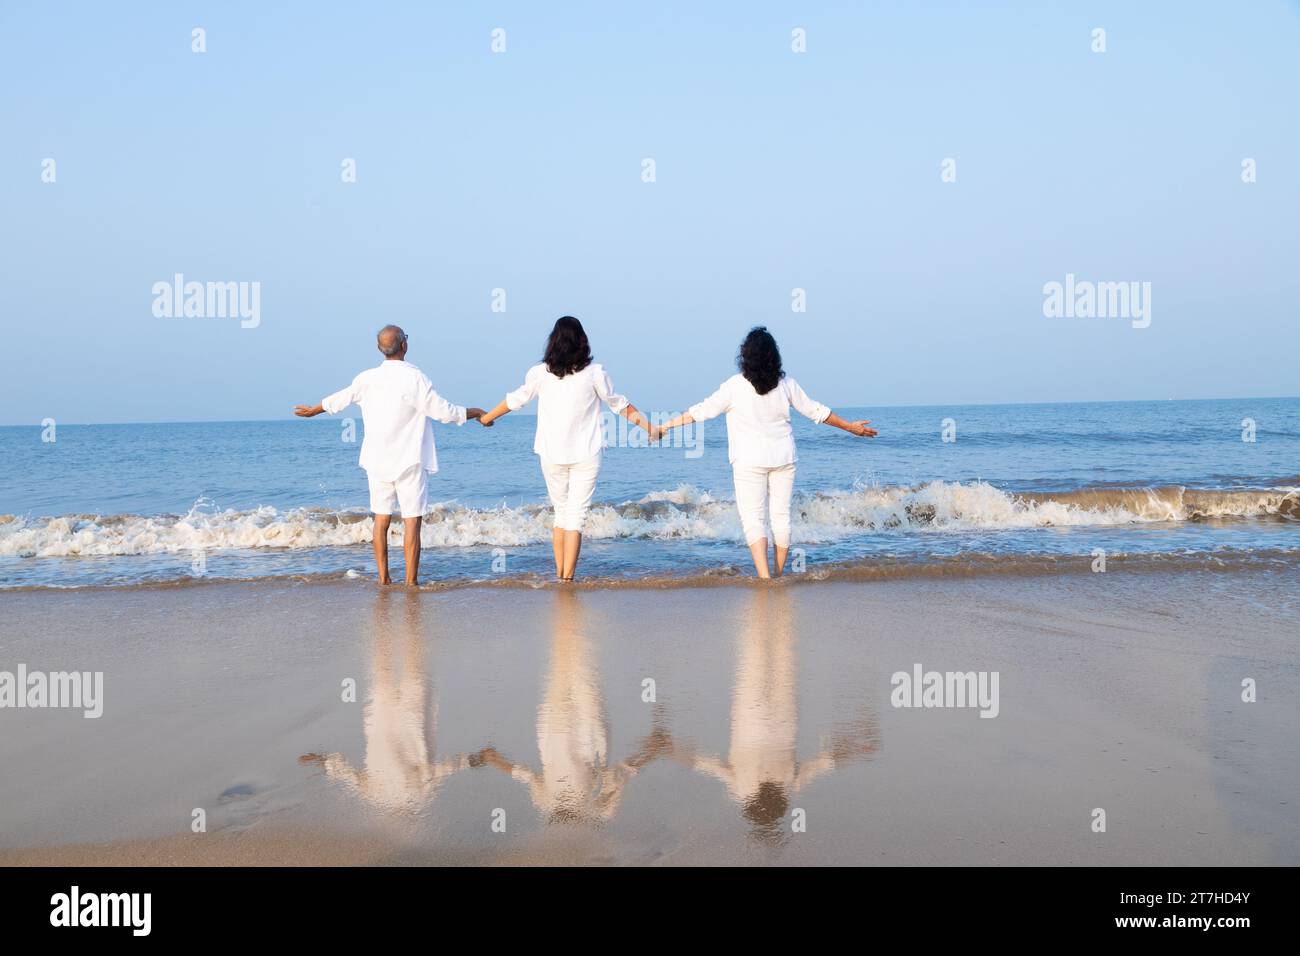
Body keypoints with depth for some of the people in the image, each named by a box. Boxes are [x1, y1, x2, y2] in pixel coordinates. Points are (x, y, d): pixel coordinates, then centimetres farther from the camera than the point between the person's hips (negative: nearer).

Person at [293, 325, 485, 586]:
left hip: (377, 461, 5)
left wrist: (312, 410, 37)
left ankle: (383, 579, 16)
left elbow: (339, 399, 18)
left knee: (381, 519, 13)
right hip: (410, 461, -5)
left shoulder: (367, 378, 2)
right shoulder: (415, 377, -14)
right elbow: (443, 411, -11)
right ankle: (411, 582, -1)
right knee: (412, 521, -1)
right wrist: (474, 412, 5)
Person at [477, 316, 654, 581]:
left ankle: (559, 573, 16)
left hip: (552, 455, 2)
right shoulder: (594, 373, -6)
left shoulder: (540, 373, -1)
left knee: (561, 512, 16)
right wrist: (647, 425, 20)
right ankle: (567, 578, -7)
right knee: (576, 514, -1)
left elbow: (515, 399, 13)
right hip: (586, 455, -2)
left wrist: (487, 418, 31)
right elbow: (618, 404, 6)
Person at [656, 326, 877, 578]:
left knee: (753, 518, -3)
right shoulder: (786, 384, 1)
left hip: (749, 462, -3)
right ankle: (778, 576, 17)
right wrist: (850, 427, 21)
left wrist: (666, 425, 2)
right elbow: (815, 411, 8)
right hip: (783, 458, 3)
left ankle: (765, 578, -17)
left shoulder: (735, 385, -9)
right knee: (781, 516, 10)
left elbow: (703, 411, -7)